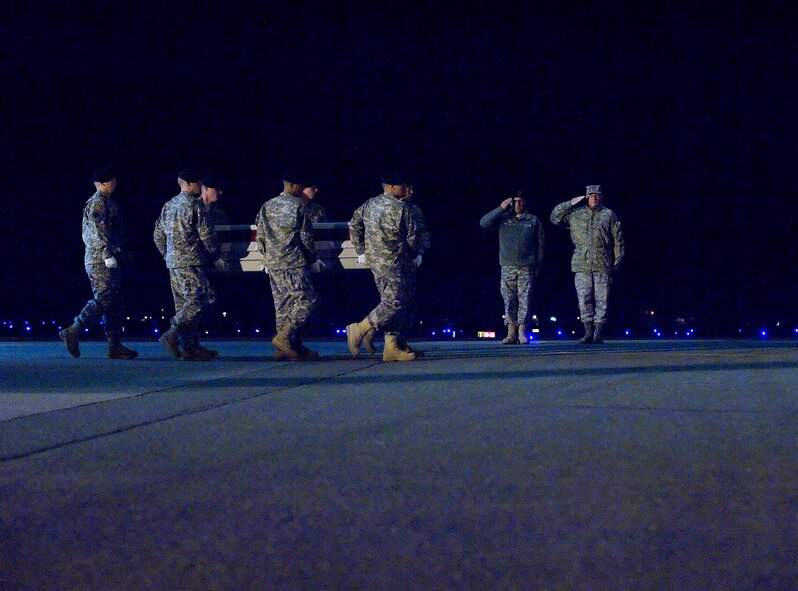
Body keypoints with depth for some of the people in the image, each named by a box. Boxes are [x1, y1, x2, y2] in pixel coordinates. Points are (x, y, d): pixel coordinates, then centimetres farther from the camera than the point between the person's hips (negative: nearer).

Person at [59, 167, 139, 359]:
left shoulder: (108, 202, 21)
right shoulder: (98, 203, -10)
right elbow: (99, 231, -20)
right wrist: (107, 254, -25)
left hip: (107, 260, 10)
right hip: (100, 259, -10)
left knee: (114, 303, 7)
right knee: (103, 299, -14)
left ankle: (115, 346, 6)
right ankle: (74, 331, -13)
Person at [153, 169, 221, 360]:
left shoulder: (169, 205, 16)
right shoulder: (194, 204, -8)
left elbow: (158, 235, 20)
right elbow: (206, 233, -9)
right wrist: (214, 252, 7)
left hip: (173, 261, 9)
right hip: (191, 262, -9)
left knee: (183, 303, 8)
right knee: (197, 300, -10)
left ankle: (191, 347, 8)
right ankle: (172, 334, -22)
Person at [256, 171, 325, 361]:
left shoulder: (267, 207, 11)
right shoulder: (297, 206, -8)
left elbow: (260, 236, 13)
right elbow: (306, 237, -5)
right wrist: (313, 259, 7)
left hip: (273, 264, 7)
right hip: (294, 263, -7)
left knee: (282, 304, 9)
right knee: (307, 300, -4)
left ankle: (295, 346, 9)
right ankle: (283, 337, -14)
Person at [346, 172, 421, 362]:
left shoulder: (369, 204, 11)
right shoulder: (400, 209, -12)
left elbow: (354, 224, 18)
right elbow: (412, 237, -6)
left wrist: (361, 251, 23)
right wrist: (415, 255, 13)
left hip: (375, 261, 9)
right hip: (394, 264, -9)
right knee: (395, 303, -8)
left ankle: (392, 346, 8)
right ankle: (360, 330, -7)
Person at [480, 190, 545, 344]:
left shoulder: (533, 220, 12)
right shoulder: (503, 219, 12)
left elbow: (540, 243, 12)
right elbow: (484, 223, 0)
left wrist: (538, 265, 6)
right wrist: (501, 209, -4)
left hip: (527, 268, -1)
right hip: (508, 267, 1)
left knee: (525, 300, -5)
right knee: (509, 300, -2)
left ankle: (522, 332, -5)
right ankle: (511, 333, 0)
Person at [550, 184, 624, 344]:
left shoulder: (609, 215, 9)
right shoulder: (575, 214, 14)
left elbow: (618, 239, 8)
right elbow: (555, 217, 16)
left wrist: (618, 261, 2)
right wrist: (570, 203, 8)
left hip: (603, 265, -2)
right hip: (581, 265, 2)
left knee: (602, 299, -3)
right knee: (584, 299, -1)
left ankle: (599, 333, -1)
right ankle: (588, 332, 3)